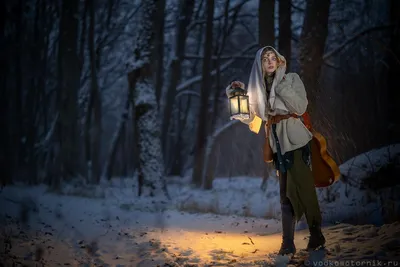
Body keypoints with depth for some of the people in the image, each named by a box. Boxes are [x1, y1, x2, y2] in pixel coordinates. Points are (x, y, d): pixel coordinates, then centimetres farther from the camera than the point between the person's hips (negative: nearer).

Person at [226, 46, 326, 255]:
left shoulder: (291, 79, 2)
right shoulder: (258, 87, 11)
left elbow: (301, 107, -10)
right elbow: (248, 117, 8)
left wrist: (281, 87, -15)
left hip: (294, 138, -4)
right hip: (276, 142, 4)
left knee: (301, 187, -9)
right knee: (286, 192, 3)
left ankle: (316, 234, 0)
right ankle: (288, 242, 0)